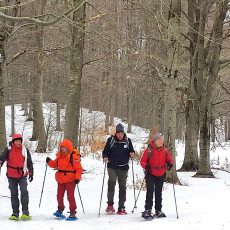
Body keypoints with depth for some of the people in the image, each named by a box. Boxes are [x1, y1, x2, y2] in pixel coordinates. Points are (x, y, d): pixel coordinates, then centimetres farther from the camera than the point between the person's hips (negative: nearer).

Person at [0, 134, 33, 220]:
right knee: (14, 194, 6)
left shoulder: (25, 150, 1)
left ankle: (25, 212, -13)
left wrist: (31, 173, 8)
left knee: (24, 191, -16)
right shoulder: (9, 150, -2)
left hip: (23, 175, -1)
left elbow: (29, 162, 9)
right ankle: (15, 213, 13)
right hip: (11, 176, 1)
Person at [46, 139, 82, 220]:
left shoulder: (74, 156, -14)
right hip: (60, 179, 7)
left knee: (70, 196, -2)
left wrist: (77, 178, -24)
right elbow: (55, 164, 17)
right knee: (59, 195, 15)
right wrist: (49, 162, 0)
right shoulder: (60, 155, 7)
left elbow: (79, 168, -15)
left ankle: (72, 213, 5)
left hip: (70, 180, -7)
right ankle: (60, 210, 32)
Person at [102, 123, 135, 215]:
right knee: (112, 182, -23)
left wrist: (132, 154, -9)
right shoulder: (111, 140, 1)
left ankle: (121, 208, 13)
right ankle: (110, 204, -15)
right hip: (112, 167, -2)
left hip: (123, 168, 2)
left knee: (122, 186, 5)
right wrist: (105, 157, -14)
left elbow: (131, 151, 14)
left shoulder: (128, 141, 4)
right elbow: (105, 151, 7)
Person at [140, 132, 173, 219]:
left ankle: (158, 210, 20)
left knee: (158, 192, 12)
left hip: (161, 175, 4)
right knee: (150, 191, -12)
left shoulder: (165, 150, 1)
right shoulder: (149, 150, -10)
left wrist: (170, 163, -15)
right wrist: (146, 166, -26)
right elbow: (143, 161, -7)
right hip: (150, 174, -4)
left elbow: (169, 159, 7)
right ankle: (147, 210, -12)